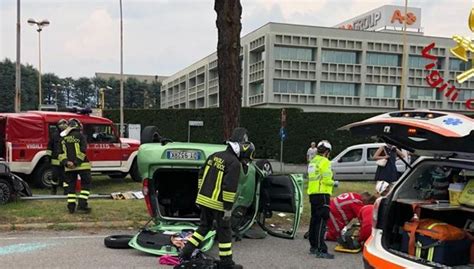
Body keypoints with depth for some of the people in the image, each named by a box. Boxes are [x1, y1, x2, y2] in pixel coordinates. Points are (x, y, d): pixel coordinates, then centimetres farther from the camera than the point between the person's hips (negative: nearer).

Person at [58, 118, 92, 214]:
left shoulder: (63, 138, 12)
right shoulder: (80, 136, -5)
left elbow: (61, 153, 5)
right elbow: (83, 151, -15)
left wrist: (66, 162, -6)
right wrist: (77, 162, -12)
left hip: (69, 167, 5)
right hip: (82, 165, -5)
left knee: (71, 186, 12)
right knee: (85, 184, 3)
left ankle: (71, 207, 12)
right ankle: (82, 205, -7)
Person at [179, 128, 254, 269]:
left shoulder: (214, 156, 10)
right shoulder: (234, 163, -15)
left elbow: (201, 176, 15)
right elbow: (230, 187, -21)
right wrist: (228, 208, -16)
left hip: (204, 199, 7)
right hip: (218, 203, -7)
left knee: (204, 226, 21)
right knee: (224, 231, 6)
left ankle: (186, 253, 20)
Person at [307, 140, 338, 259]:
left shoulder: (312, 162, 16)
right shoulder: (325, 162, -10)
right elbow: (326, 180, -18)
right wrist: (334, 183, 1)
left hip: (312, 194, 9)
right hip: (322, 194, -9)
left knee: (314, 220, 16)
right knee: (321, 221, -10)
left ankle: (313, 246, 25)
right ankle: (321, 250, -12)